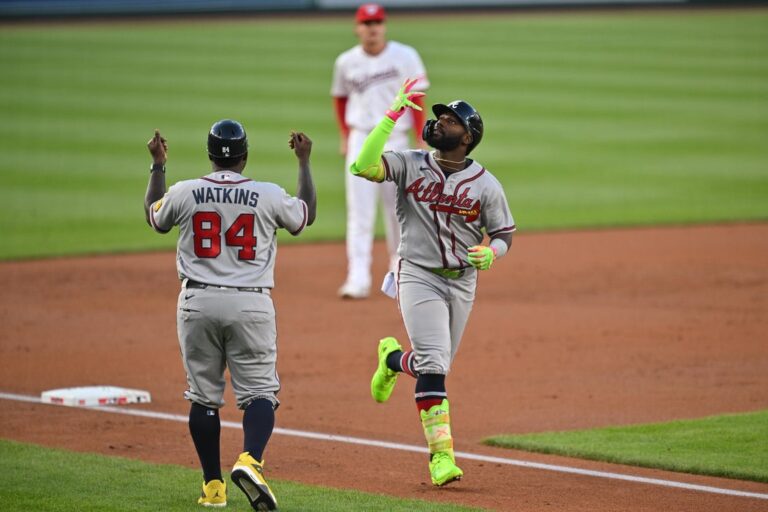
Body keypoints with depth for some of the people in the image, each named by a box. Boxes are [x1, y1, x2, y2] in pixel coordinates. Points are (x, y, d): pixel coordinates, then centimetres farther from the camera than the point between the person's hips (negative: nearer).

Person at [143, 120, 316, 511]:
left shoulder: (184, 193, -1)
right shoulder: (268, 195, -3)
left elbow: (154, 217, 22)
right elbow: (306, 215, 18)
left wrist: (158, 165, 32)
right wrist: (304, 161, 28)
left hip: (198, 303, 1)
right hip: (250, 304, -1)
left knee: (203, 395, 11)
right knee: (259, 391, 1)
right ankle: (250, 460, -24)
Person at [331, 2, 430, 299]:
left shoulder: (405, 57, -5)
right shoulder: (346, 62, 3)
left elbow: (417, 101, -3)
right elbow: (340, 97, 18)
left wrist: (420, 144, -8)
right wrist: (345, 136, 12)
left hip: (395, 140, -1)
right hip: (360, 140, 1)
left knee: (396, 208, 6)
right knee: (359, 210, -8)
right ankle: (358, 279, -13)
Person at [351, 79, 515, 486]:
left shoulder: (485, 185, -2)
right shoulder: (410, 165, -5)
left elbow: (503, 234, 5)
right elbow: (363, 167, -22)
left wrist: (490, 253, -20)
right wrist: (393, 114, -23)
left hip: (462, 282, 3)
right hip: (419, 276, -3)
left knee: (434, 365, 13)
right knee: (434, 364, -15)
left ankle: (394, 359, 47)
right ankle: (442, 455, -6)